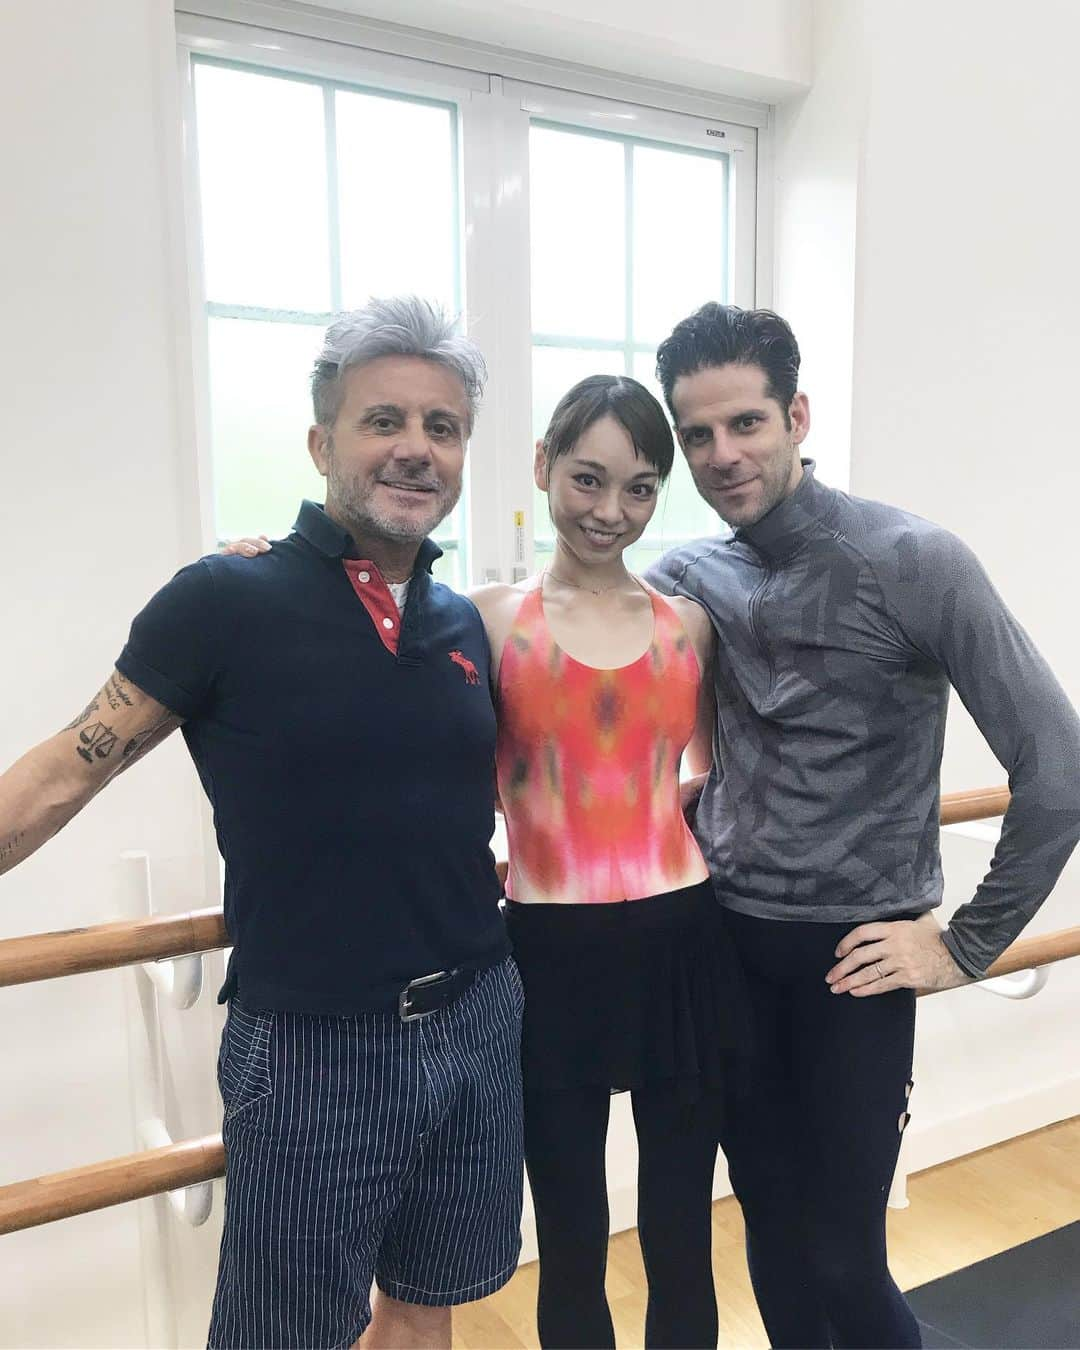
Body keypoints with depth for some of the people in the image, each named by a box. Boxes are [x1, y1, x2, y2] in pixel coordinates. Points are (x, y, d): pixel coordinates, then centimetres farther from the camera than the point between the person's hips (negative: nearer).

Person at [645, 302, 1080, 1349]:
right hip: (728, 942, 4)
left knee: (844, 1257, 6)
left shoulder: (912, 563, -13)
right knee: (772, 1230, 18)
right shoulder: (691, 577, 1)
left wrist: (968, 944, -10)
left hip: (849, 956, -4)